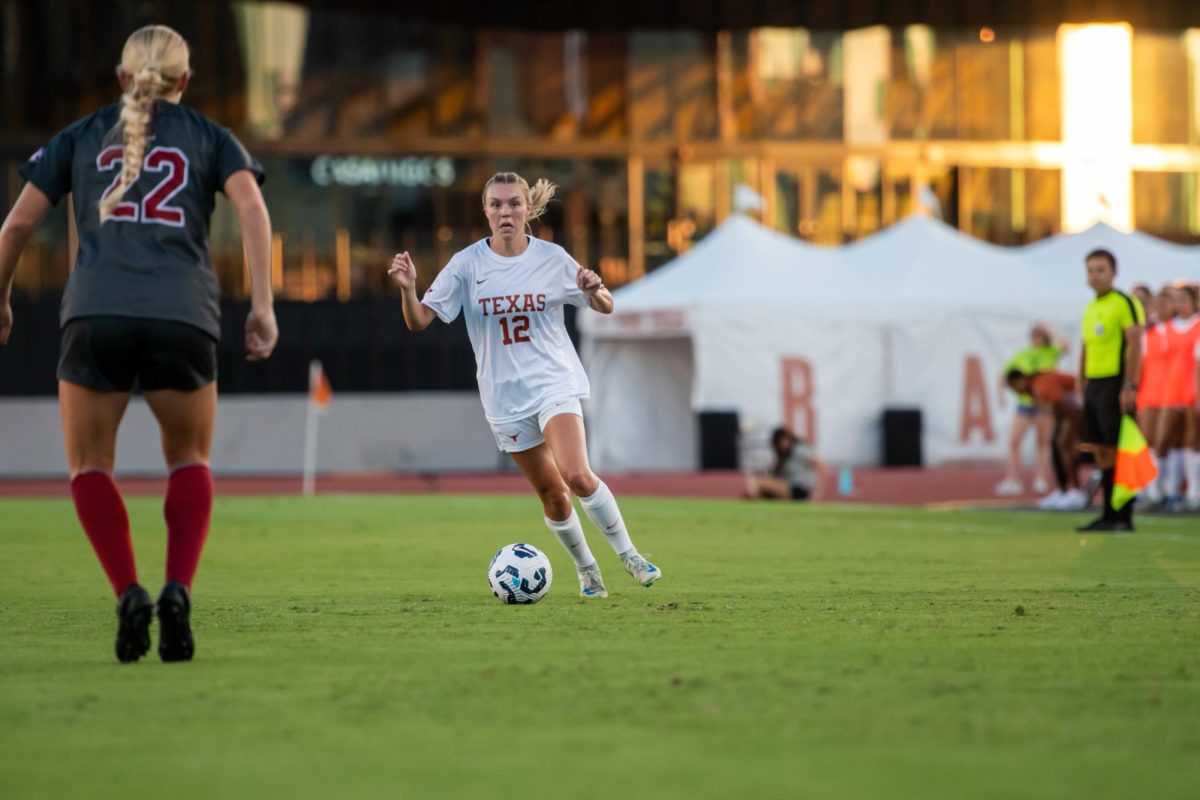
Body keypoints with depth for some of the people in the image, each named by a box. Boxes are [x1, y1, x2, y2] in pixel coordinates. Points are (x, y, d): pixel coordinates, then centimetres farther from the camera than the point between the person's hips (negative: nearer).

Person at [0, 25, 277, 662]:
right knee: (189, 461, 21)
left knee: (89, 466, 15)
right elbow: (251, 206, 1)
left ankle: (128, 594, -8)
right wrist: (262, 305, -3)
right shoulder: (209, 137, 19)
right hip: (183, 321, 1)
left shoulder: (80, 137, 20)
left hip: (95, 317, 0)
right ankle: (178, 590, -1)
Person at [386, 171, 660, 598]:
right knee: (552, 494, 8)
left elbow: (605, 307, 5)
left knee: (577, 476, -22)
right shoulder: (467, 264, -6)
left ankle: (629, 555, -5)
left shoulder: (552, 258, -4)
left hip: (554, 383, -1)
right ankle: (586, 569, 31)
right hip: (504, 395, 1)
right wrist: (408, 289, -29)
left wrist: (595, 291, -18)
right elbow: (419, 321, -8)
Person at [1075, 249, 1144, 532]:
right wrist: (1082, 385, 17)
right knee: (1101, 451, 7)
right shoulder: (1090, 309, 18)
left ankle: (1124, 517, -5)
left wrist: (1129, 386, -20)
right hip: (1094, 384, 8)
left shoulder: (1124, 303, -8)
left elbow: (1135, 344, -14)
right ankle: (1109, 515, 11)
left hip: (1115, 383, -8)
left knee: (1117, 450, -8)